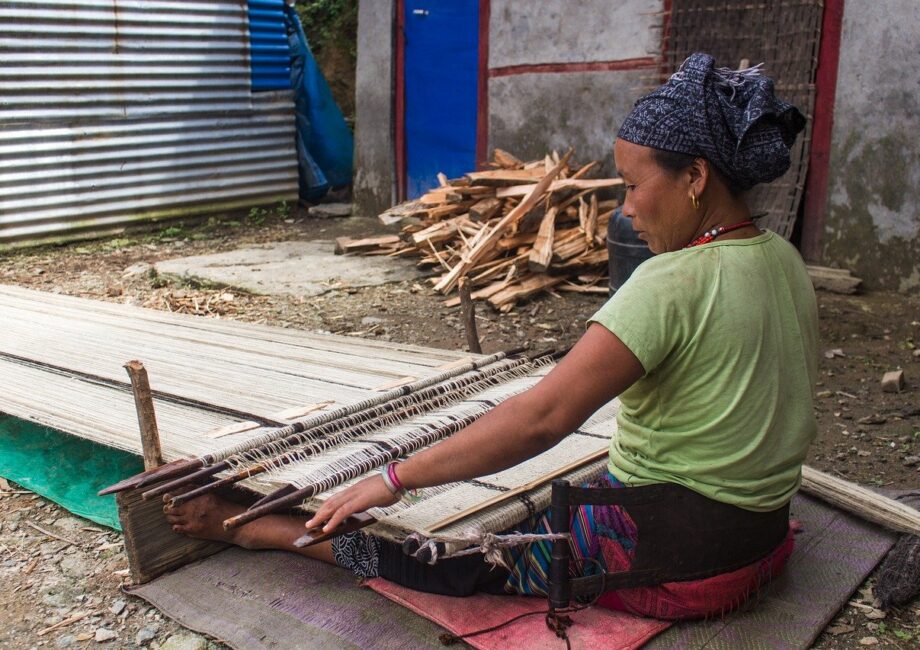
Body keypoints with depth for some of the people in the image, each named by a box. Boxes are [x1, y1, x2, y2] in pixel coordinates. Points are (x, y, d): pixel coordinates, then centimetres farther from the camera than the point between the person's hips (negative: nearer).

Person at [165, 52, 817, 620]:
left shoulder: (673, 283, -26)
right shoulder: (787, 262, 3)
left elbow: (542, 417, -30)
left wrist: (396, 478, -23)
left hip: (663, 558, -8)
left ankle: (245, 527, 13)